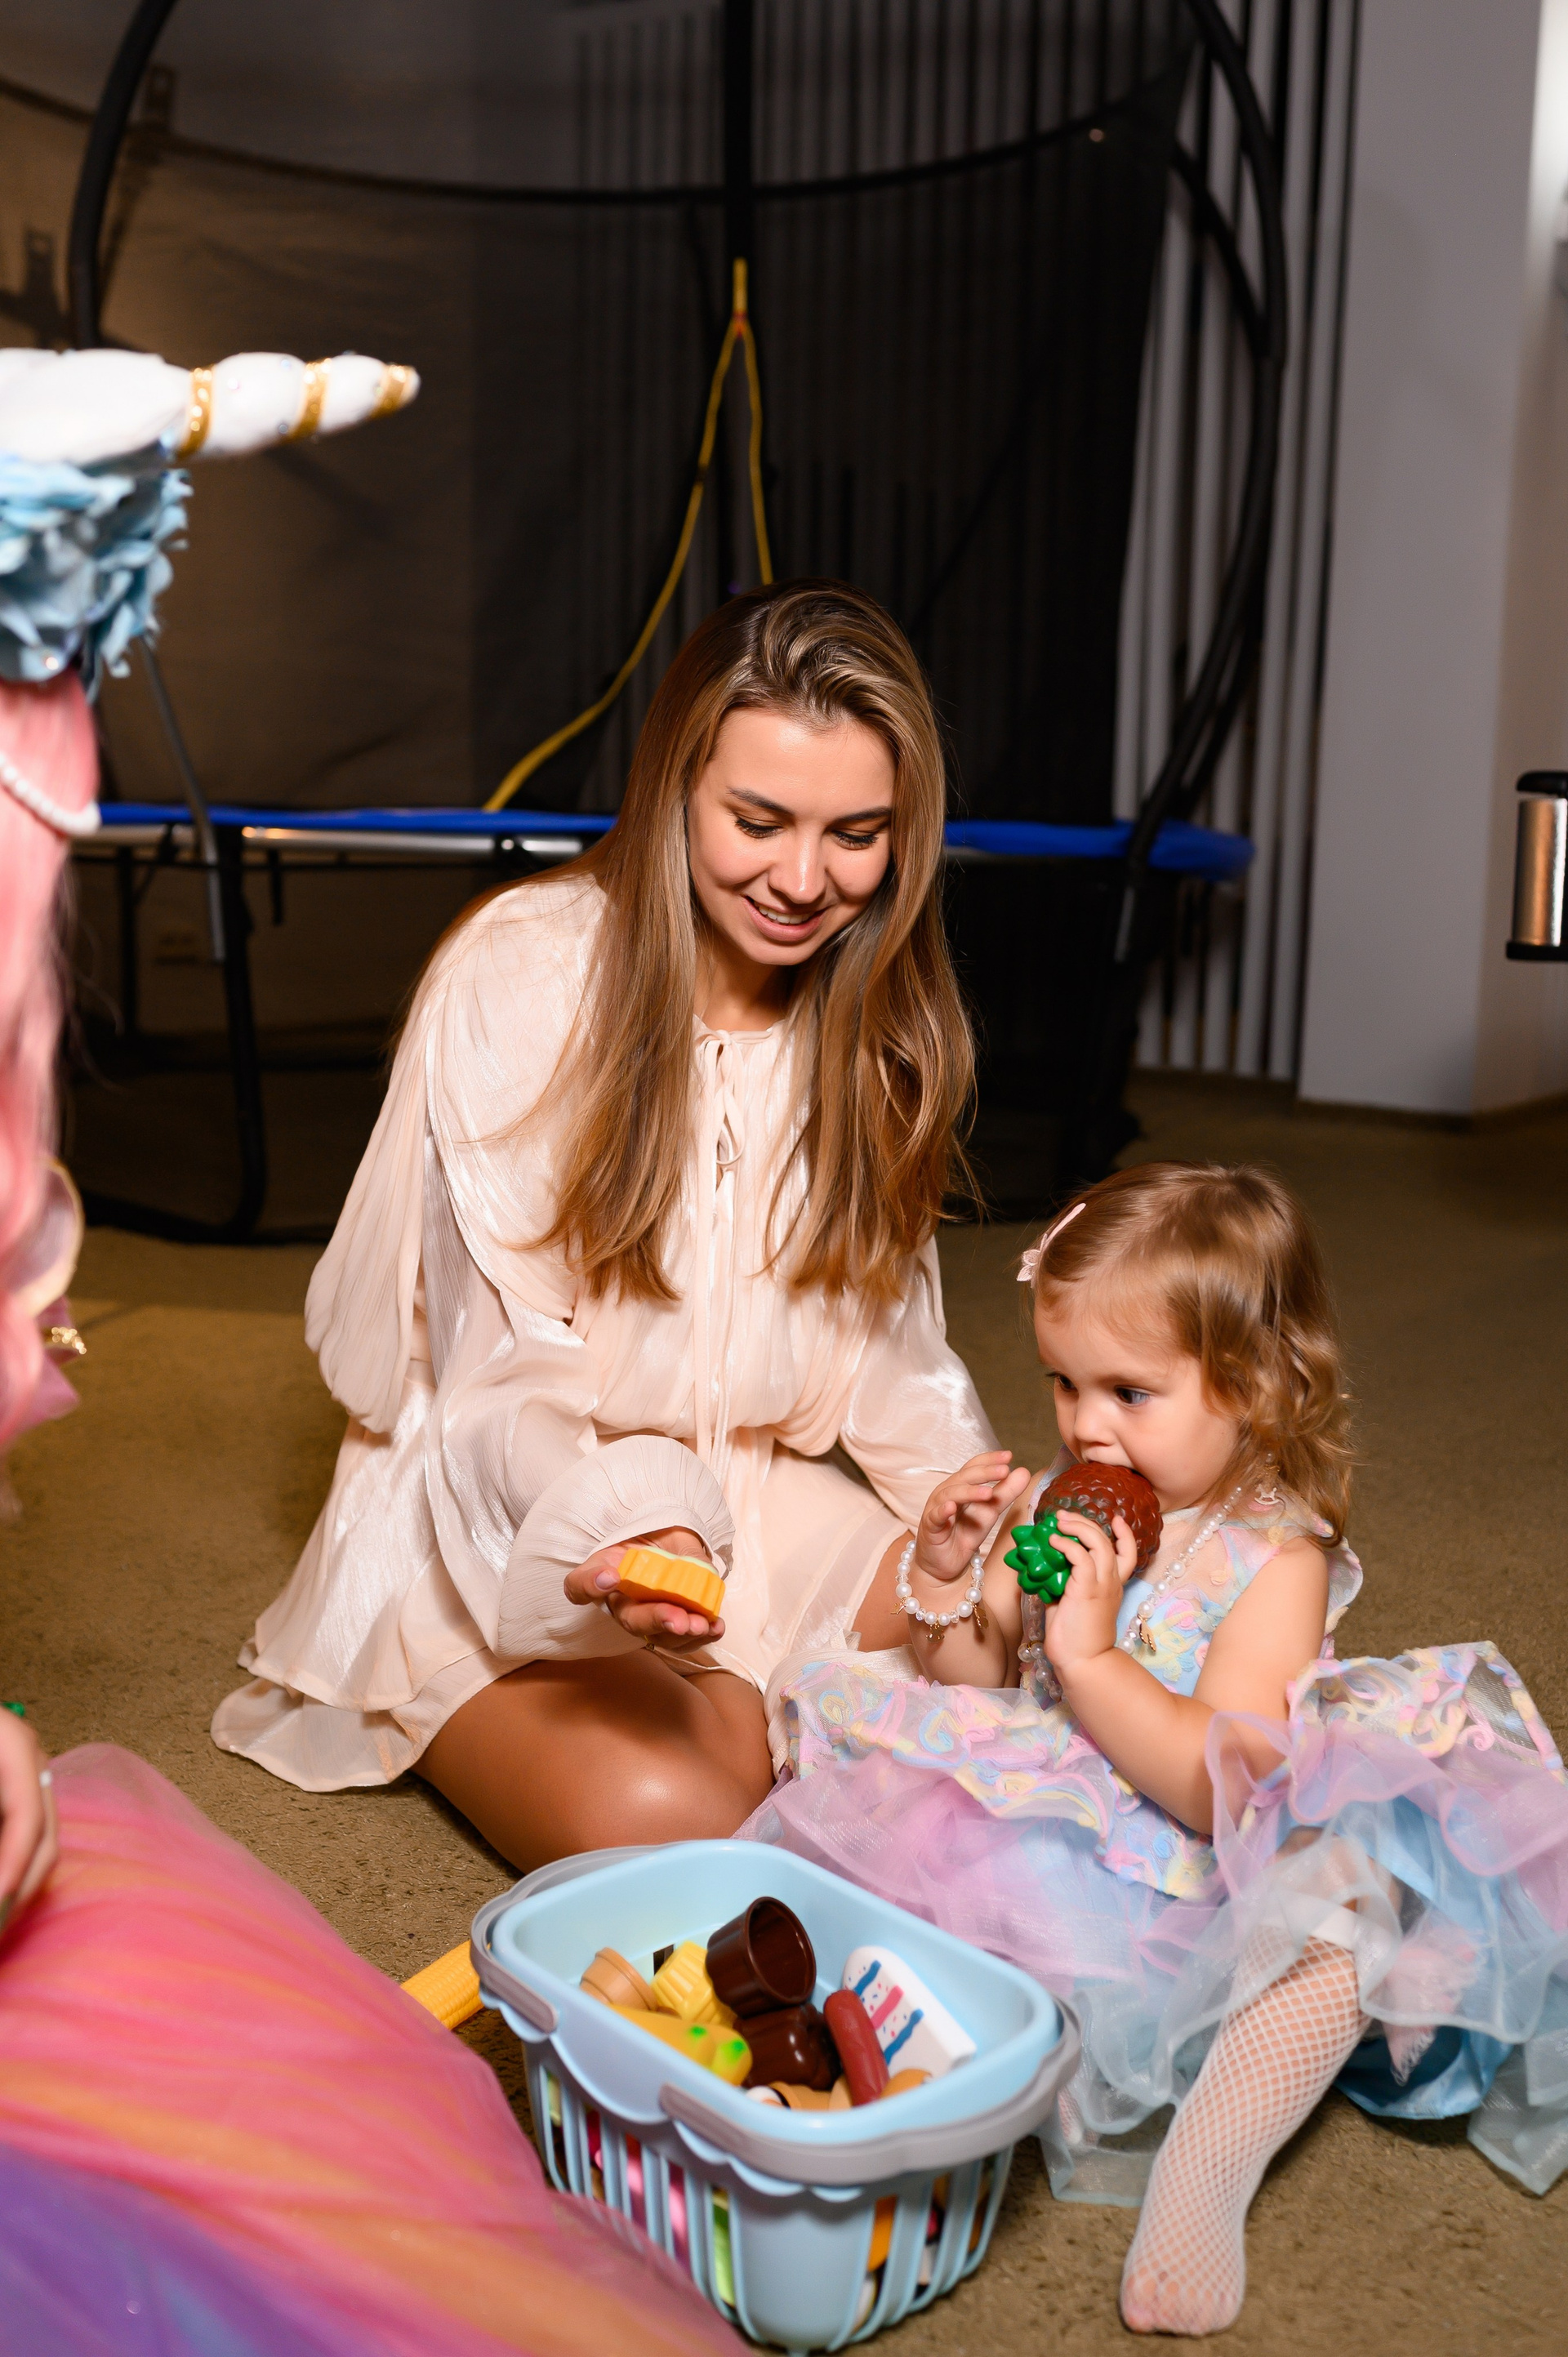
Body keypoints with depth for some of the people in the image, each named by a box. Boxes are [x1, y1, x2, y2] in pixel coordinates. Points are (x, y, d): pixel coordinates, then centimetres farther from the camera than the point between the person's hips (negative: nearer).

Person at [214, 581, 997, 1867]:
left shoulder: (875, 1015, 0)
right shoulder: (514, 978, -17)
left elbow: (887, 1327, 7)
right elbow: (501, 1376, -18)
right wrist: (624, 1522, -38)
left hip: (746, 1502, 5)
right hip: (499, 1533, -5)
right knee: (663, 1820, -29)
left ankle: (732, 1714, 3)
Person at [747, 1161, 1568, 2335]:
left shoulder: (1275, 1559, -15)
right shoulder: (1065, 1510, 0)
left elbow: (1218, 1792, -24)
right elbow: (976, 1693, 8)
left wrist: (1090, 1655, -30)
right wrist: (947, 1585, -11)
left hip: (1205, 1891, -5)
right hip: (1052, 1844, 5)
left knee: (1346, 1914, -32)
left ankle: (1205, 2170, -31)